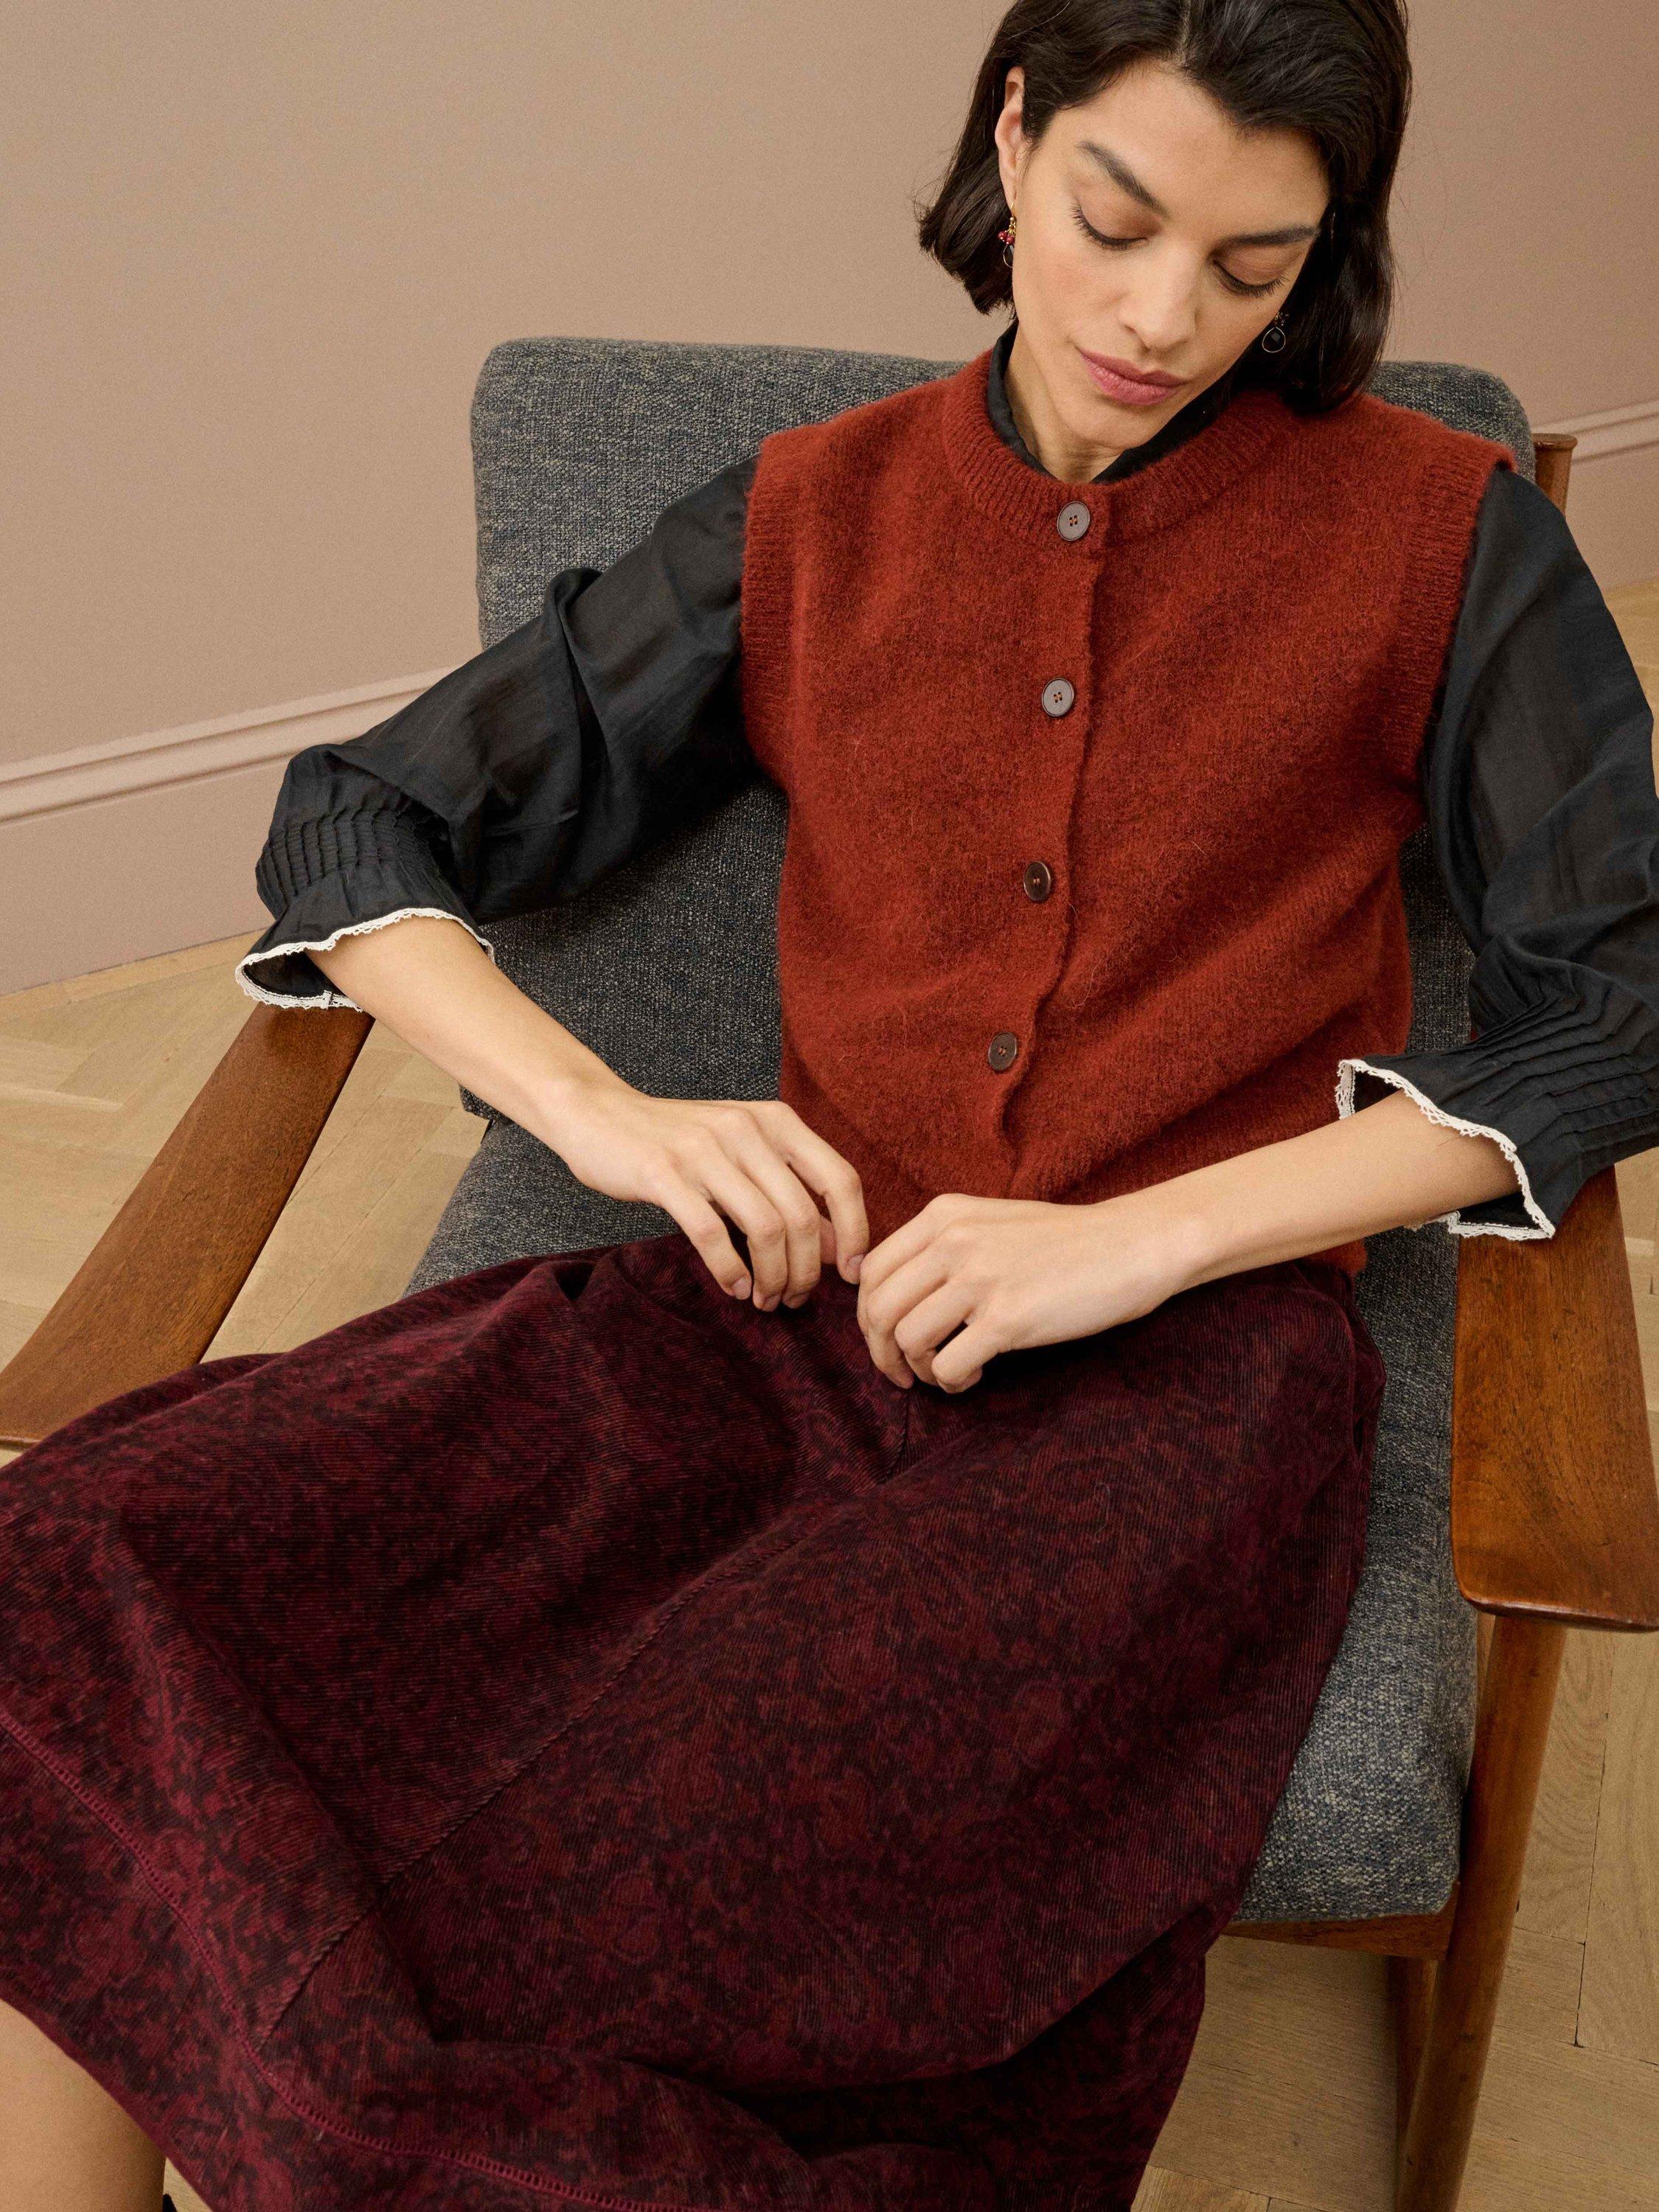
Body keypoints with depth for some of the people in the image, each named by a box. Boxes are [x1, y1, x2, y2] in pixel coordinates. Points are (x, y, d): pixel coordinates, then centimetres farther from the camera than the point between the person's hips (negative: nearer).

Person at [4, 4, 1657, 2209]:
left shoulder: (1439, 536, 7)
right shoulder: (815, 518, 13)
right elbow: (356, 824, 16)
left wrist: (1143, 1234, -10)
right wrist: (603, 1111, -4)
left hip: (1185, 1375, -2)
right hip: (799, 1313, 3)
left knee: (644, 1896, -32)